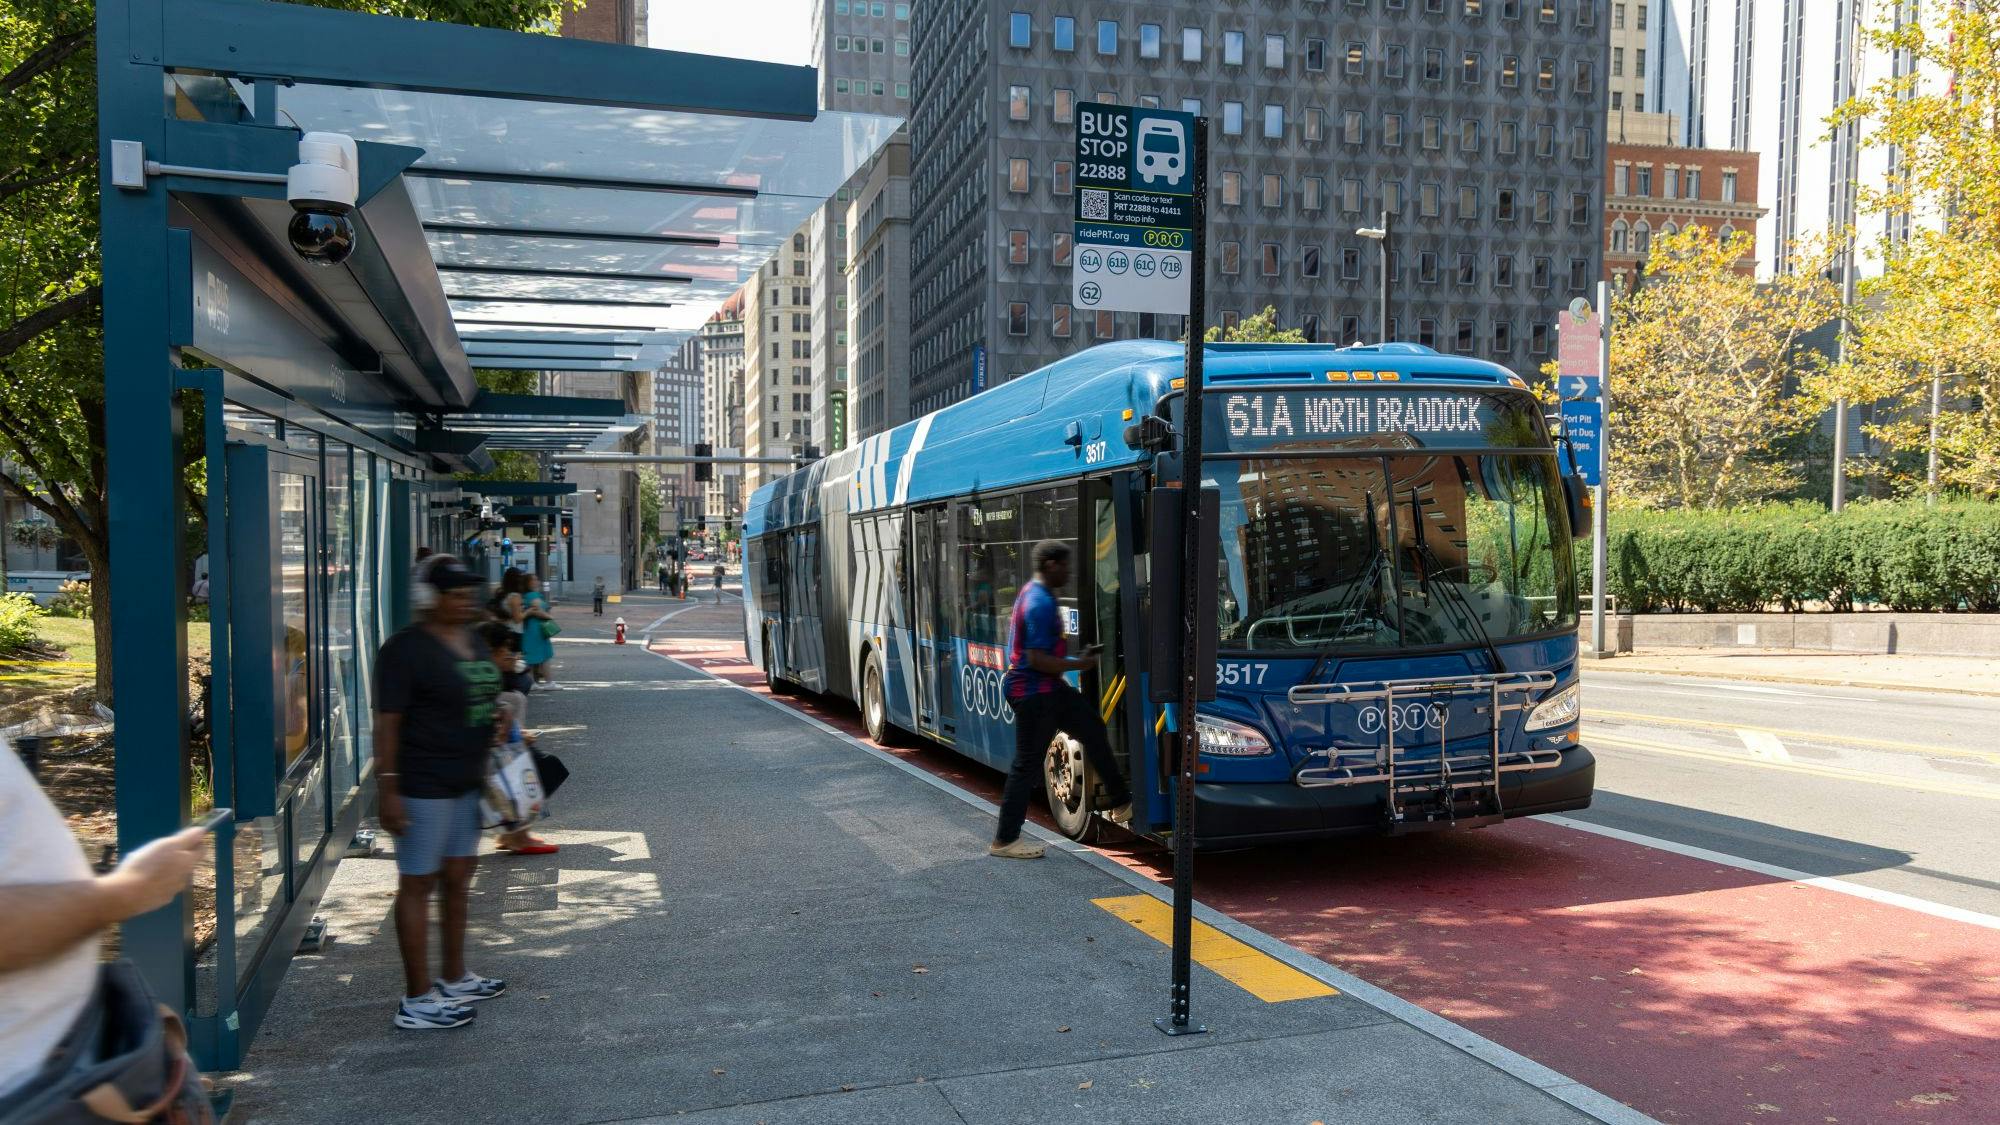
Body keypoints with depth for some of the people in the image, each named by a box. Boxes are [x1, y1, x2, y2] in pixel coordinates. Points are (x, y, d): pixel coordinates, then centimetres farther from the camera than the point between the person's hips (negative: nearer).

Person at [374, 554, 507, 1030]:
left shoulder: (475, 641, 11)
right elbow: (387, 722, -17)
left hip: (467, 782, 9)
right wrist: (387, 787, -21)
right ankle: (418, 1000, 7)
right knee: (418, 884, -1)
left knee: (459, 876, 17)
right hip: (423, 787, -9)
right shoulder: (406, 649, -15)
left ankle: (455, 979, 31)